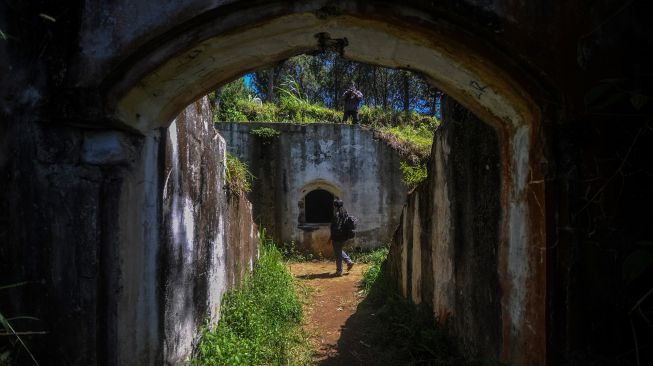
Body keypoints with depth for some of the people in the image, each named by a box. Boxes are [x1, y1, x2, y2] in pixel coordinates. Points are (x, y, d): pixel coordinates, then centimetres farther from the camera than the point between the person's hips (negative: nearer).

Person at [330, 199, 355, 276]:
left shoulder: (337, 215, -22)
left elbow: (335, 228, -23)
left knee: (338, 254, 3)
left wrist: (332, 238, -15)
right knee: (339, 251, 28)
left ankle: (339, 271, 12)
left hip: (337, 238, -9)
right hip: (343, 237, 9)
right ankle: (349, 261, 23)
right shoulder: (344, 213, 5)